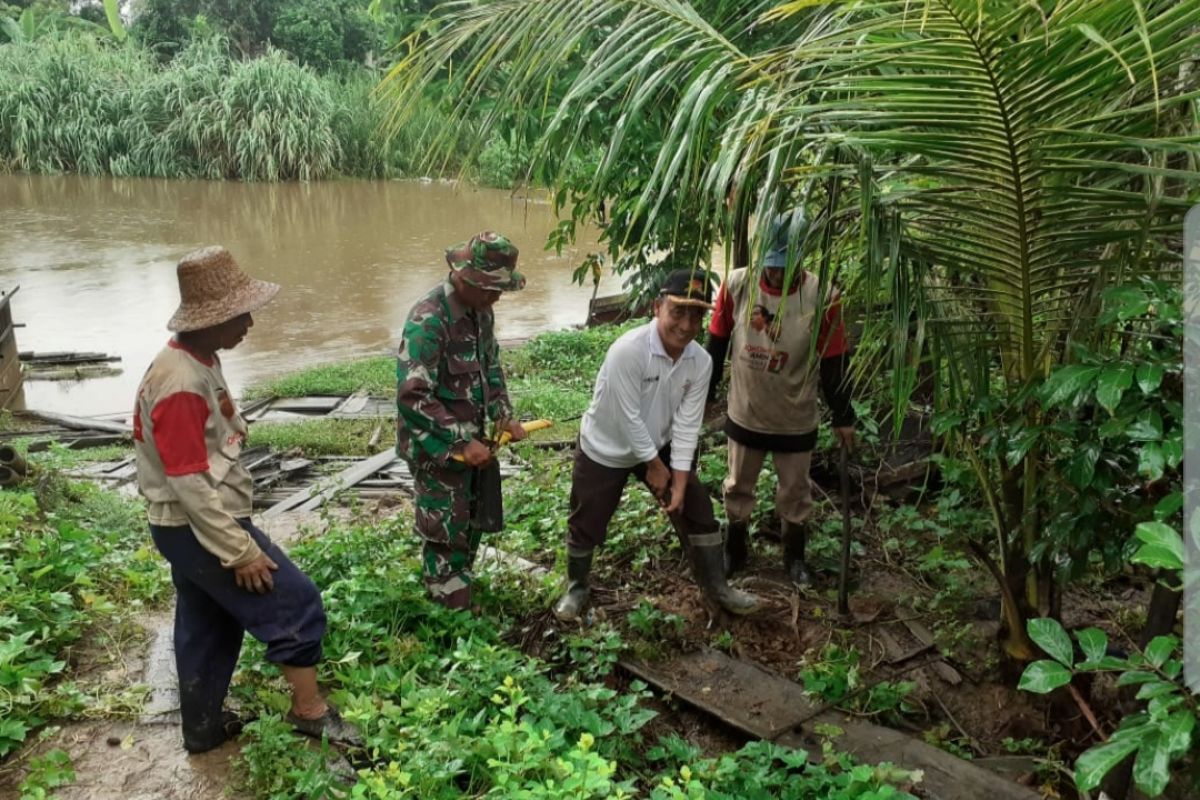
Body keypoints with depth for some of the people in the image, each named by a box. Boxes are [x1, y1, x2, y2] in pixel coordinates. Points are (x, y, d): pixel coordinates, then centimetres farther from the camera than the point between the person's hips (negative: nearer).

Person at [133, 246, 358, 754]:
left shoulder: (198, 361, 5)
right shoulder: (180, 383, -26)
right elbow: (189, 483, -26)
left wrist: (236, 537, 20)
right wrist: (241, 551, -21)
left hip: (198, 525, 10)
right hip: (199, 529, -10)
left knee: (208, 627, 21)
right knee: (296, 604, -1)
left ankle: (203, 725, 36)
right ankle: (309, 709, 14)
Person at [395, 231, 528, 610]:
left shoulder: (479, 310, 1)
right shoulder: (428, 320, -25)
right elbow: (412, 396, -28)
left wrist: (503, 415, 3)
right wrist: (461, 442, -26)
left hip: (472, 438, 8)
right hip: (437, 447, -8)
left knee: (475, 523, 21)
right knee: (446, 535, 6)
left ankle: (460, 590, 42)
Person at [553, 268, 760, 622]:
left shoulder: (701, 362, -16)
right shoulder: (627, 350, -34)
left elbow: (686, 424, -11)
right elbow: (628, 417, -28)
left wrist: (679, 480, -13)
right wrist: (654, 466, -17)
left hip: (658, 446, 5)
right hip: (605, 449, -5)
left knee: (698, 510, 7)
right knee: (586, 524, 9)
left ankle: (716, 587, 26)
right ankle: (576, 588, 36)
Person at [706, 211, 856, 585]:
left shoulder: (822, 298, -19)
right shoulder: (737, 284, -15)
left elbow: (834, 362, -9)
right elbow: (716, 343, -1)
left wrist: (843, 417, -2)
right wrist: (706, 393, 6)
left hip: (796, 420, -1)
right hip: (744, 414, 2)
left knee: (795, 492, 16)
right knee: (737, 488, 18)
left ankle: (795, 557, 39)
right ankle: (734, 552, 40)